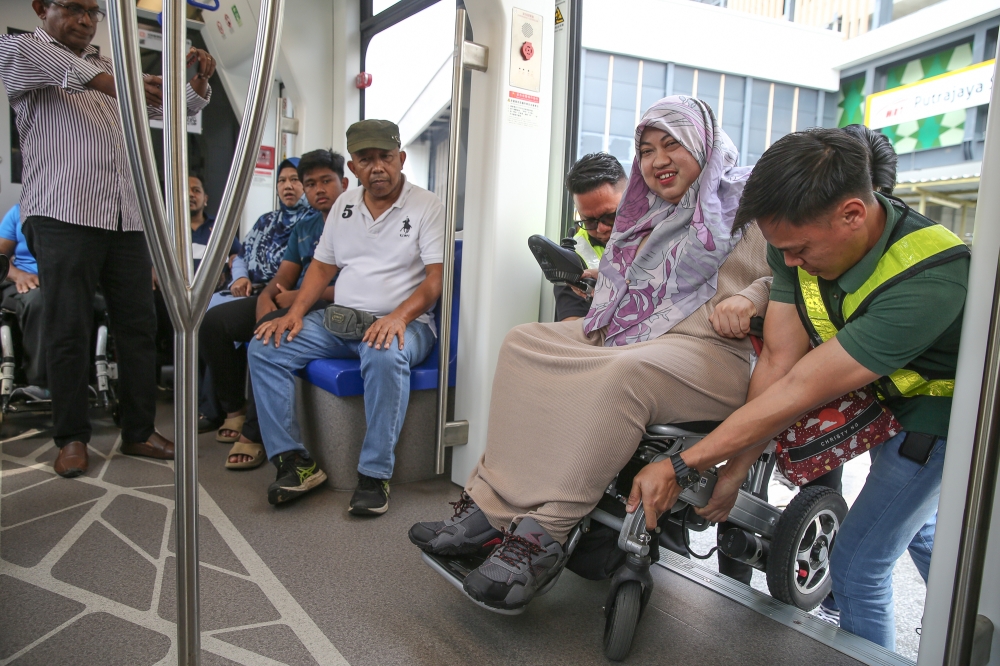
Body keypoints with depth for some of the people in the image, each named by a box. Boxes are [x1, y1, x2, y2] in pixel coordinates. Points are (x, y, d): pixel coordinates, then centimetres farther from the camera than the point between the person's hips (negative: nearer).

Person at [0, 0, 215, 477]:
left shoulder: (112, 69, 26)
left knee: (138, 324, 1)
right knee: (69, 329, -3)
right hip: (63, 215, -5)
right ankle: (71, 437, 9)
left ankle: (139, 431, 9)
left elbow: (176, 104, 25)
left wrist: (199, 80, 3)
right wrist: (107, 82, -28)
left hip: (126, 217, 5)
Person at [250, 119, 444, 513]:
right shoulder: (345, 204, 16)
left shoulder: (426, 206, -1)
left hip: (401, 322, -5)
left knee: (385, 356, -39)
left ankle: (375, 474, -25)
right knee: (265, 348, -11)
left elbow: (436, 277, -10)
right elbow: (323, 266, 17)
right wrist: (295, 313, 1)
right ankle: (295, 461, -9)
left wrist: (399, 316, -27)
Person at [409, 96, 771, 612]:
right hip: (618, 337, 8)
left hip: (702, 348, -7)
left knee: (621, 373, -38)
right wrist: (601, 280, 20)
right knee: (524, 343, -9)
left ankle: (542, 536, -31)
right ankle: (489, 507, -18)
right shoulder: (646, 212, 27)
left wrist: (748, 299, -22)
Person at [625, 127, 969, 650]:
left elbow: (799, 392, -43)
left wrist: (680, 467, -39)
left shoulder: (930, 280, -41)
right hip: (882, 391, 7)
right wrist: (733, 471, -22)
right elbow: (778, 363, -22)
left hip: (936, 409, -7)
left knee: (856, 565, -4)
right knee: (917, 525, 28)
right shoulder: (802, 238, -22)